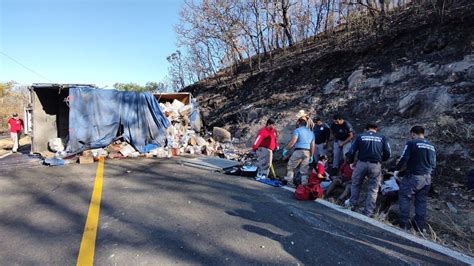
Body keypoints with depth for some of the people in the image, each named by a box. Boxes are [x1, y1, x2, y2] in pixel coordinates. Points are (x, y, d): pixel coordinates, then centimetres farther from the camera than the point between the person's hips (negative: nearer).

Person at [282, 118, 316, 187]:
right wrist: (311, 156, 20)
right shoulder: (311, 132, 19)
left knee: (290, 167, 6)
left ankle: (289, 183, 3)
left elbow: (292, 142, -13)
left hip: (298, 151, -6)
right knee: (304, 170, 10)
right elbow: (312, 146, 16)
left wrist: (286, 149, -4)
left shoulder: (297, 130, -1)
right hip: (307, 152, 6)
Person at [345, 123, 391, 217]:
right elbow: (388, 153, 4)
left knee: (355, 185, 18)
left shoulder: (360, 136, 5)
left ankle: (352, 205, 19)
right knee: (373, 189, 9)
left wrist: (351, 162, 16)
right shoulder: (382, 137, 8)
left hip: (361, 163, 0)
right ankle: (368, 212, 10)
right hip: (375, 165, 1)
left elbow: (351, 151, 0)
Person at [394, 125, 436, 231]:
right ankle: (420, 225, 19)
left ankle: (404, 224, 2)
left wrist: (397, 169, -3)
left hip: (414, 176, -7)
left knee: (404, 197, 2)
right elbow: (434, 164, 17)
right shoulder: (431, 146, 13)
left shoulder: (411, 143, -9)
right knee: (421, 200, 13)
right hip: (427, 178, 7)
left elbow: (404, 158, -14)